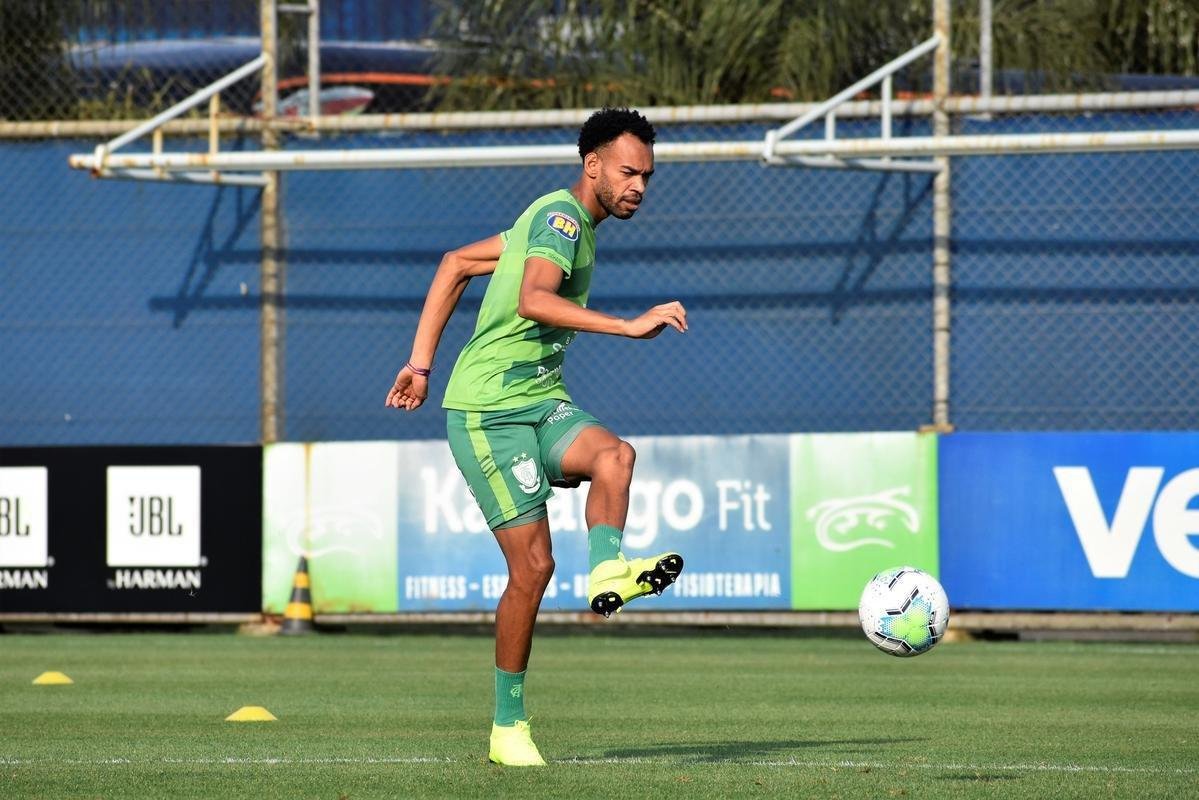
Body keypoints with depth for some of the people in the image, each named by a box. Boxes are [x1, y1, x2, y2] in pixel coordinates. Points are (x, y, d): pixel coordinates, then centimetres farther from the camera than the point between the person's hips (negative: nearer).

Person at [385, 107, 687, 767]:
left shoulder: (559, 220, 17)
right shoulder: (562, 216, -12)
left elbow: (456, 265, 24)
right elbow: (533, 300, -32)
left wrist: (421, 361, 21)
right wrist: (631, 326, -36)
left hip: (540, 402, 9)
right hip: (488, 413, -9)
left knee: (613, 455, -24)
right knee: (533, 564, -10)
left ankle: (607, 570, -45)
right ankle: (508, 727, 1)